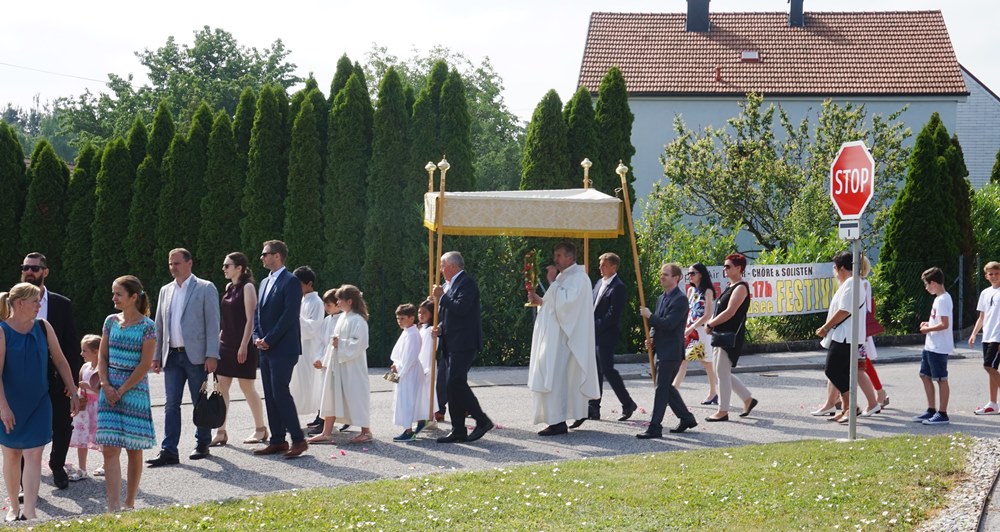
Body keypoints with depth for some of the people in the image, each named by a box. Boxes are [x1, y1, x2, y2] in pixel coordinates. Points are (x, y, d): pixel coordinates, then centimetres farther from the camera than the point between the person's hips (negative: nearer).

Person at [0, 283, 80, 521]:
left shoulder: (43, 327, 1)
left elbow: (60, 361, 8)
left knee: (34, 456, -6)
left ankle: (29, 512, -10)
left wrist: (73, 392, 8)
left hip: (39, 403, 2)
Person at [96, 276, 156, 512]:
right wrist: (106, 386, -6)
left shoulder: (147, 326, -6)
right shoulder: (111, 321, 8)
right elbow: (102, 357, 9)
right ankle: (114, 508, -9)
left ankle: (130, 504, 16)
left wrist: (121, 390, -12)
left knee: (134, 449, 5)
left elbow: (145, 365, -10)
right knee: (110, 449, -6)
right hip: (110, 392, 4)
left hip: (134, 391, -3)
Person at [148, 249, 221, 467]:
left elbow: (212, 324, -6)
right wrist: (156, 355, 10)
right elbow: (159, 326, 17)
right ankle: (169, 451, -3)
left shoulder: (205, 288, -2)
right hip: (172, 356, 4)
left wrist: (212, 355, -13)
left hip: (196, 355, -4)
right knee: (171, 405, -1)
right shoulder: (166, 291, 14)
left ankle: (202, 444, 18)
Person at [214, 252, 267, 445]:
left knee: (247, 387, 1)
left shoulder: (247, 287, -9)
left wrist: (244, 346, -18)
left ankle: (260, 429, 14)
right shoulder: (229, 287, 13)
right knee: (221, 387, 1)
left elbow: (250, 319, -14)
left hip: (242, 344, -7)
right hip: (225, 343, 7)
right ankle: (221, 432, 1)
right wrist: (219, 338, 13)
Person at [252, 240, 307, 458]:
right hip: (266, 349, 9)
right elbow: (258, 312, 20)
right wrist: (257, 337, 3)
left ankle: (298, 439, -7)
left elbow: (289, 315, -16)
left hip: (283, 348, -9)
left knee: (280, 393, -13)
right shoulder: (265, 282, 18)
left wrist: (268, 340, -15)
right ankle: (277, 441, 12)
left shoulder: (290, 282, -9)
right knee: (270, 395, 8)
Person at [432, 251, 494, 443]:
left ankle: (482, 420, -7)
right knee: (454, 385, 7)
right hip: (452, 344, 10)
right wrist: (441, 327, 9)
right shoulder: (449, 285, 19)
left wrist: (442, 297, -15)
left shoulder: (467, 283, -11)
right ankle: (458, 431, 9)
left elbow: (461, 308, -24)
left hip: (463, 343, -10)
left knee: (456, 382, -17)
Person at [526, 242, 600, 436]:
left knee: (555, 377, -12)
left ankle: (558, 422, -11)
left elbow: (566, 303, -24)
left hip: (564, 338, -10)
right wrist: (541, 301, 9)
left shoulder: (578, 278, -12)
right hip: (555, 338, 10)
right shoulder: (564, 277, 18)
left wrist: (553, 282, -18)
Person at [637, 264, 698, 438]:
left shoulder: (680, 300, -13)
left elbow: (669, 324, -22)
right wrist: (652, 338, 6)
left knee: (662, 389, -9)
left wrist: (649, 316, -14)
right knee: (666, 387, 15)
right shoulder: (662, 298, 17)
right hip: (661, 350, 10)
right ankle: (686, 418, 27)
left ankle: (655, 428, -9)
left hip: (671, 352, -10)